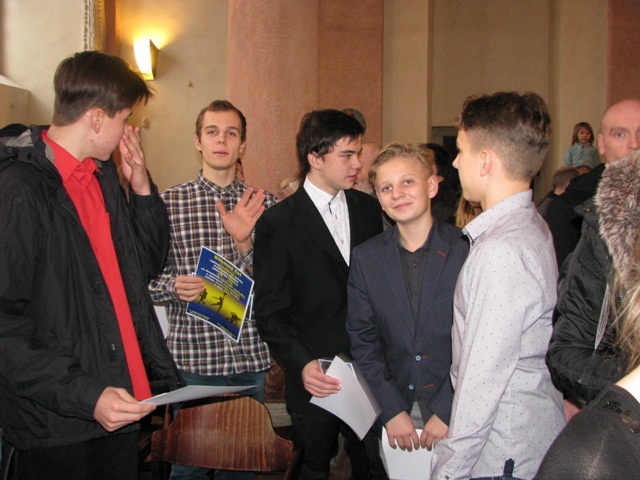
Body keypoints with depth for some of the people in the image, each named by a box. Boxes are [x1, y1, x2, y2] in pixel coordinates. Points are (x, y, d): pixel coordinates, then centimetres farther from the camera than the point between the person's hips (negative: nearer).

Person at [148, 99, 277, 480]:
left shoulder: (265, 205, 4)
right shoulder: (168, 202, 0)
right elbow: (147, 278, 2)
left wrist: (245, 242, -17)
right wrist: (173, 286, -19)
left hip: (250, 355, 2)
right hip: (192, 353, -2)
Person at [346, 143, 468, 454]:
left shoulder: (468, 252, -8)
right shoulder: (365, 258, 1)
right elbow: (362, 341, 1)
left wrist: (447, 411, -13)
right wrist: (392, 411, -7)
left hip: (455, 413, -2)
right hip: (393, 414, 2)